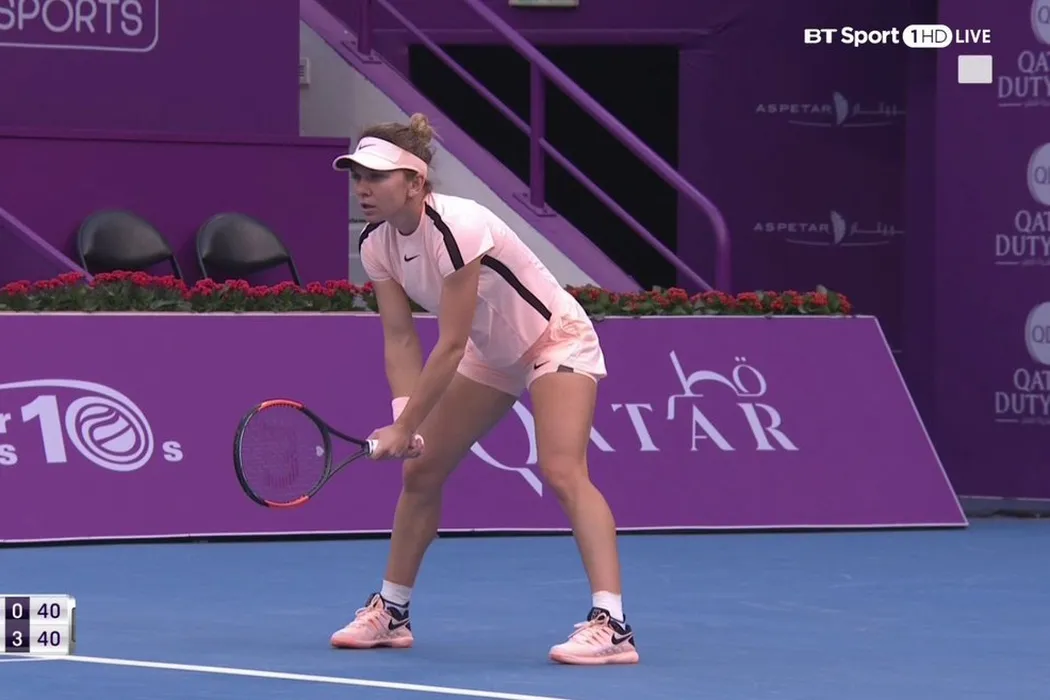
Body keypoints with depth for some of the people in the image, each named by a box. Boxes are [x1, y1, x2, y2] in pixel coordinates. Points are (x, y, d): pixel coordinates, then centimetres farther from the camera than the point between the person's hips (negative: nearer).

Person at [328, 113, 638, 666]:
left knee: (562, 470, -26)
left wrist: (405, 427, -30)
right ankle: (390, 613, 23)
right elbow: (400, 340, -10)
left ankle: (611, 625, -33)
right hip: (491, 354, 8)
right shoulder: (376, 245, -11)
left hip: (556, 340, -8)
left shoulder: (456, 228, -34)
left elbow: (450, 345, -32)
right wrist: (405, 416, -25)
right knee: (419, 470, 7)